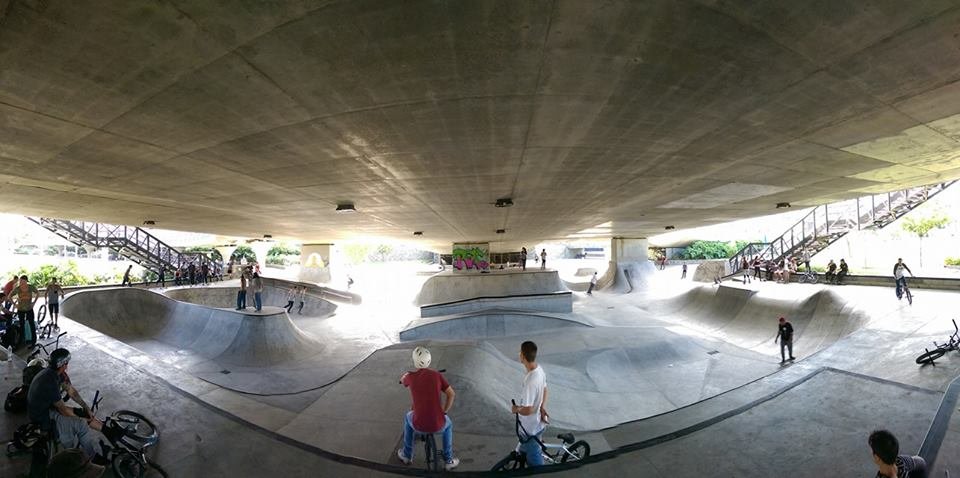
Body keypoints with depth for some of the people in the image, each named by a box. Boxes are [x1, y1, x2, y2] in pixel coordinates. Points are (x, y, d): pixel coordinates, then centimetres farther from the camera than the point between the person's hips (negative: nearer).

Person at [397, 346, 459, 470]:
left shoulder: (410, 377, -3)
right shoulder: (437, 375, -4)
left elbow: (402, 380, 22)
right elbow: (452, 394, -2)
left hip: (418, 425, 0)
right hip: (438, 425, 0)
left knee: (408, 417, 36)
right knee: (448, 423, 36)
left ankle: (407, 455, 44)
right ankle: (449, 460, 36)